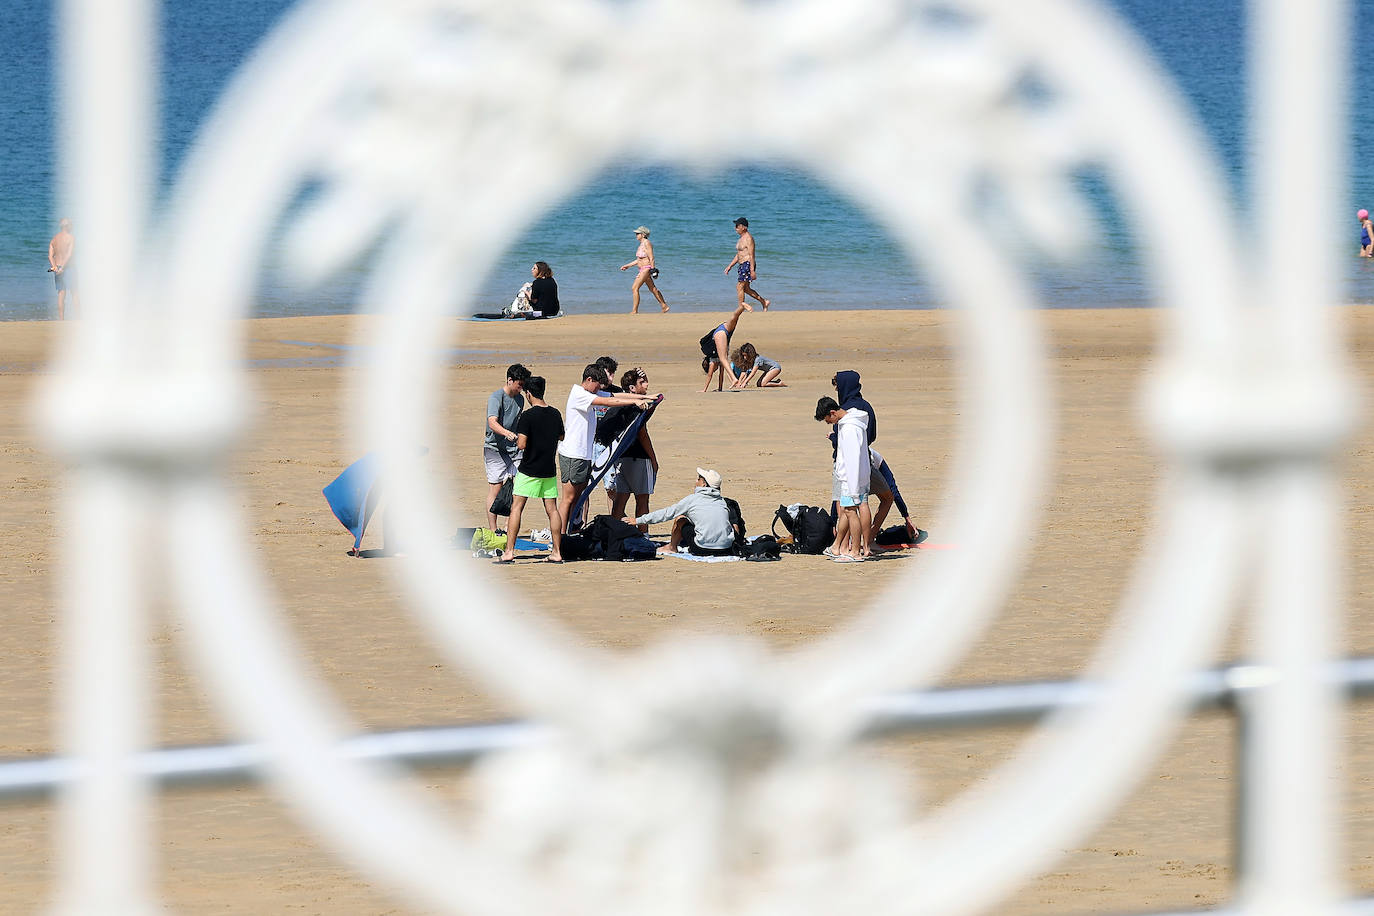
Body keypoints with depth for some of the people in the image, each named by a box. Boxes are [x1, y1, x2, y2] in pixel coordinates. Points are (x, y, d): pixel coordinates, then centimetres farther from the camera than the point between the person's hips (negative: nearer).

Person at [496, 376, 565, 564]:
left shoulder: (528, 416, -15)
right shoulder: (555, 414, 4)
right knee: (552, 509, 8)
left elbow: (522, 444, -19)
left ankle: (509, 551, -6)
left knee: (516, 507, -1)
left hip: (529, 470, -5)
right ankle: (556, 552, 8)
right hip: (549, 470, 5)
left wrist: (517, 440, 2)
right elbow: (561, 437, 19)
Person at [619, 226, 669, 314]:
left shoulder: (647, 244, -15)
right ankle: (664, 306, 25)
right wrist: (628, 266, 18)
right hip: (642, 270, 10)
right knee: (652, 289, 16)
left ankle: (634, 311, -10)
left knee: (634, 288, -12)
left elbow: (651, 258, -18)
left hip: (646, 269, -10)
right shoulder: (642, 244, 14)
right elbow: (639, 260, 20)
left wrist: (653, 270, -21)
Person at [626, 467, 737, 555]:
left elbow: (666, 513, 7)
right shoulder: (721, 500, 13)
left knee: (679, 519, 13)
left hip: (704, 549, -5)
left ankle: (672, 547, 33)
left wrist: (638, 520, 18)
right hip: (726, 548, 5)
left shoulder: (693, 499, 0)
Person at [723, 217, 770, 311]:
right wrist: (730, 266, 21)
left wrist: (752, 271, -24)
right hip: (742, 265, 10)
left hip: (748, 264, -10)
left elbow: (751, 255, -19)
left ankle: (741, 307, -5)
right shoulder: (741, 239, 18)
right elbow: (738, 255, 25)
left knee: (740, 287, -10)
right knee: (745, 289, 13)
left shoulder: (748, 239, -14)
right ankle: (764, 302, 19)